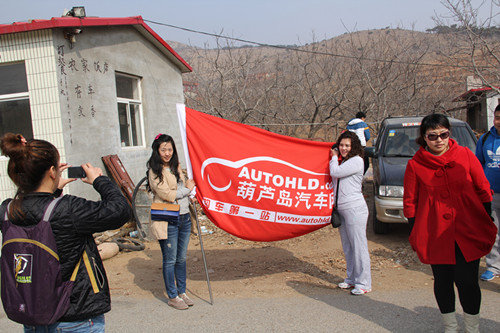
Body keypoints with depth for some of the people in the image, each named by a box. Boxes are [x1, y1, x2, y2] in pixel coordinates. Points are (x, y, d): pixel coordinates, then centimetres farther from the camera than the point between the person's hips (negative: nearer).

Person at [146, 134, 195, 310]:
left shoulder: (176, 167, 14)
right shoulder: (155, 171, -9)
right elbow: (167, 194, -15)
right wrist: (187, 189, -4)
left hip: (184, 218, 7)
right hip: (168, 221, -7)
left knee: (181, 258, 14)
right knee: (170, 260, 4)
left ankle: (182, 292, 27)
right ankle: (172, 297, 18)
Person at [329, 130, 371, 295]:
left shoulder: (357, 161, -9)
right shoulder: (343, 162, 18)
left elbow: (335, 172, -15)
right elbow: (334, 179, 17)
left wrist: (334, 158, 1)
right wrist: (335, 157, 15)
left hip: (354, 209, -9)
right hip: (341, 209, 9)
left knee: (358, 246, -3)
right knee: (347, 246, 14)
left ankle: (363, 283, 6)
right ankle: (351, 279, 25)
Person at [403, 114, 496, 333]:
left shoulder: (465, 155, 1)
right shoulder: (415, 164, -2)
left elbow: (483, 191, 8)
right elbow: (410, 201, 3)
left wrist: (486, 226, 6)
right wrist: (416, 235, 2)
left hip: (468, 233, 0)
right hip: (435, 236, 0)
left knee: (468, 282, 3)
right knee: (442, 281, 11)